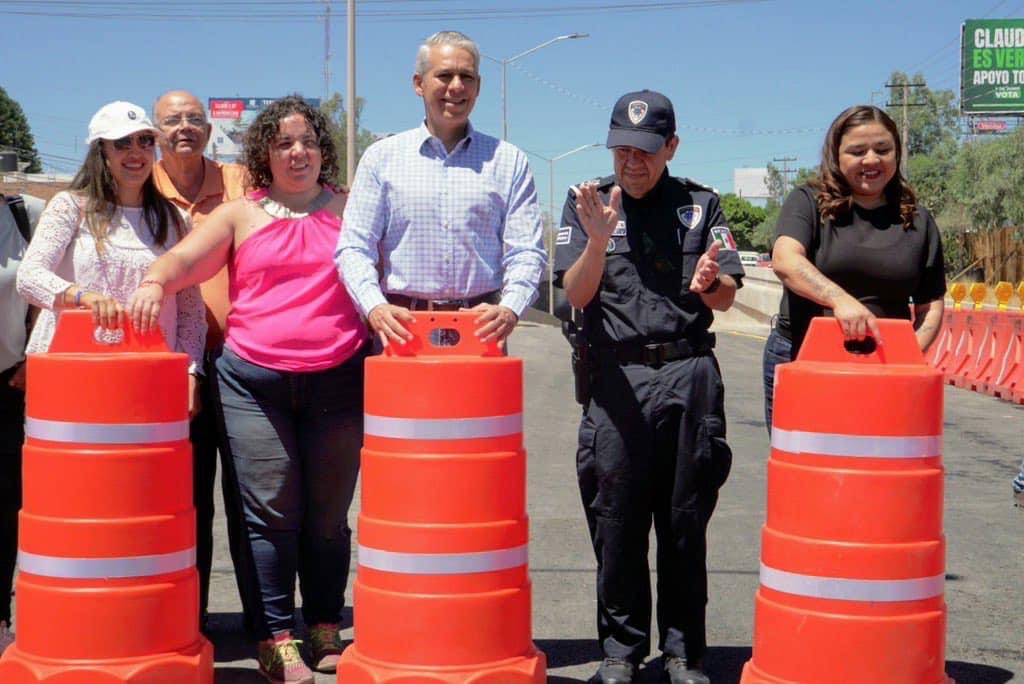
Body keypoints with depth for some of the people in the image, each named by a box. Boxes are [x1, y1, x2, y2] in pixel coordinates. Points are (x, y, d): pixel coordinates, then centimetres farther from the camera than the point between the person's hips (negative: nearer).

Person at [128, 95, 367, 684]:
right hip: (254, 380, -1)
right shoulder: (239, 216, 9)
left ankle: (327, 632, 17)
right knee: (271, 512, 0)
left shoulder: (350, 210, 11)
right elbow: (184, 259, -2)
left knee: (328, 514, 7)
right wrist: (155, 281, -23)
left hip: (338, 380, 1)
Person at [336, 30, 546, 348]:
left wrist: (510, 309, -16)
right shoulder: (381, 157, 10)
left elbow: (526, 251, 5)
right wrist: (374, 307, -15)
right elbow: (354, 248, 5)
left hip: (480, 329, 1)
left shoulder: (508, 161, 11)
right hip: (402, 326, 0)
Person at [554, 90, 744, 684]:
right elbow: (576, 294, -2)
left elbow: (727, 298, 5)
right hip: (615, 376, 0)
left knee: (686, 521, 6)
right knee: (616, 521, 3)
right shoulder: (588, 202, 7)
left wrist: (709, 282, -19)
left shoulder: (700, 205, 8)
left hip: (688, 374, 1)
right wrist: (597, 240, -20)